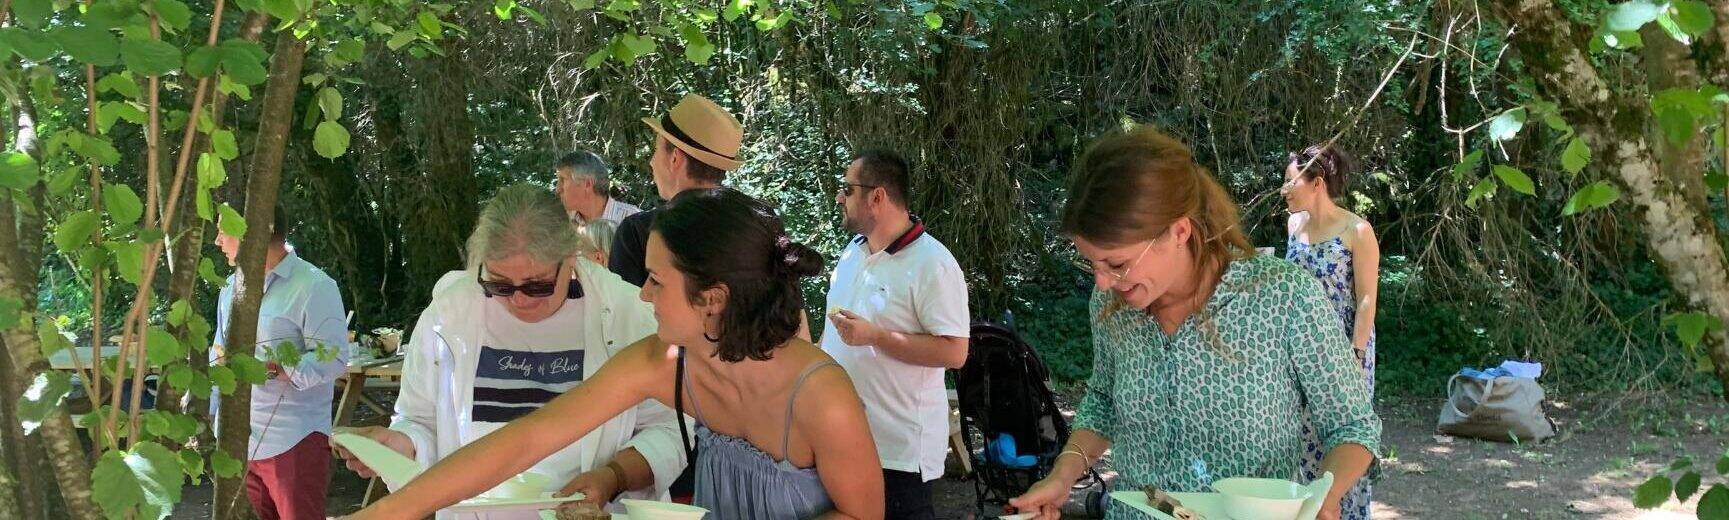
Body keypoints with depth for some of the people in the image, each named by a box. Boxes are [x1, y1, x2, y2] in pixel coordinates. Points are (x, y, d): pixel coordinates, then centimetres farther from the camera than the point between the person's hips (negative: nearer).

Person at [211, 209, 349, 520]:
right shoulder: (233, 286, 15)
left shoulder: (314, 286, -10)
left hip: (292, 444, -7)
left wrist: (267, 369, -26)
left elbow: (334, 359, -18)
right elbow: (218, 358, 22)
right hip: (235, 441, 7)